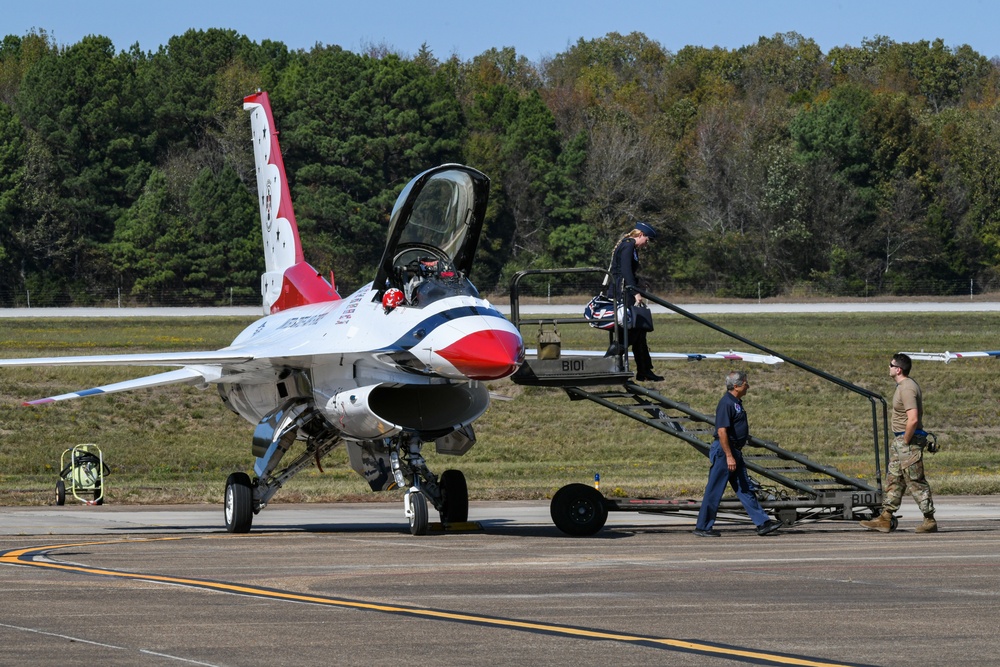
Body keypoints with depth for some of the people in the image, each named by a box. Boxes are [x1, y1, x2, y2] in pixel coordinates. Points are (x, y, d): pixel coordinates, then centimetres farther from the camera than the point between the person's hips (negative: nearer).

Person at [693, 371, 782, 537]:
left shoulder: (736, 402, 14)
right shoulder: (726, 403, -17)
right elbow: (721, 431, -23)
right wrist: (729, 456, -25)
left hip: (734, 452, 10)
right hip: (724, 451, -10)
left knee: (745, 489, 9)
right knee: (714, 491, -3)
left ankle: (762, 523, 9)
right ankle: (702, 528, 3)